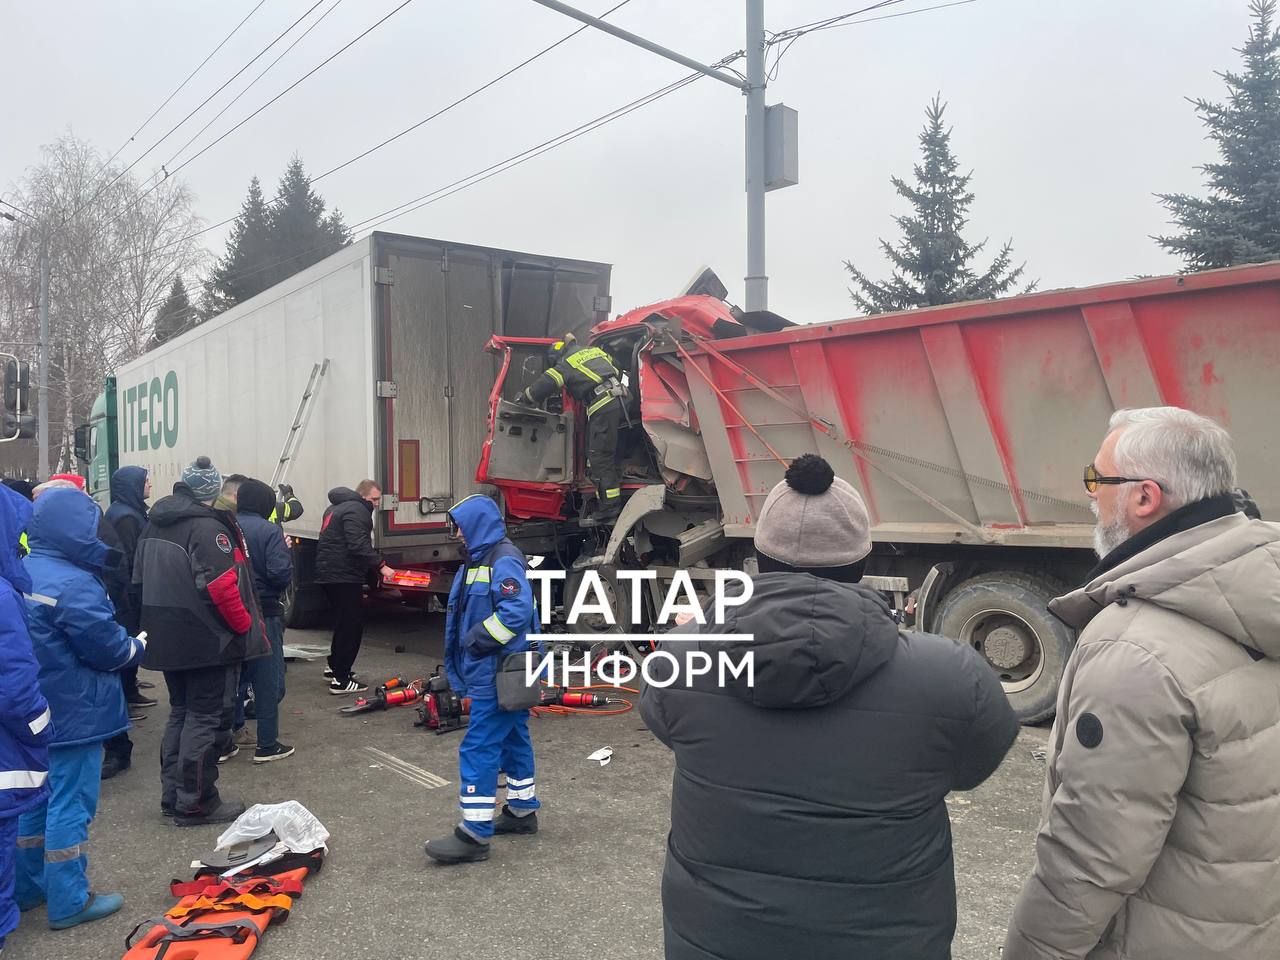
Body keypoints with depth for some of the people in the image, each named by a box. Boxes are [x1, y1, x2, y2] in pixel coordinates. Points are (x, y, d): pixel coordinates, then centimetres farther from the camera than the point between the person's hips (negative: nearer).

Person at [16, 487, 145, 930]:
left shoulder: (22, 573, 4)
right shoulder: (73, 584, -24)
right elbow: (109, 650, -19)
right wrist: (137, 646, 1)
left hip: (33, 710, 9)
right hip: (73, 713, -9)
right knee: (71, 804, 2)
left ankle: (28, 885, 33)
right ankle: (68, 901, 12)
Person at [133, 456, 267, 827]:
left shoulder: (155, 524, 11)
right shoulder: (208, 527, -19)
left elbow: (142, 578, 17)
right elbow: (222, 587, -26)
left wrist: (161, 624, 20)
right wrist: (245, 625, -12)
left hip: (167, 640, 9)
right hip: (210, 642, -9)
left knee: (181, 713, 19)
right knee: (207, 718, 0)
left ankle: (172, 795, 26)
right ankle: (195, 803, 6)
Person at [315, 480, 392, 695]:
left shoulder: (336, 508, 22)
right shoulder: (356, 511, -13)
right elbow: (359, 545, -27)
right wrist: (381, 566, -29)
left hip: (328, 574, 11)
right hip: (344, 577, -11)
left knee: (343, 622, 22)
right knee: (352, 624, -7)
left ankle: (335, 668, 32)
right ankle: (341, 680, -7)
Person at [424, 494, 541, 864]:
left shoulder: (504, 561, -18)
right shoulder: (480, 560, 13)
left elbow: (517, 611, -30)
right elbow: (467, 612, 20)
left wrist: (476, 639, -20)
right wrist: (461, 657, 10)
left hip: (499, 676, -10)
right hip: (493, 674, 10)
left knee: (479, 749, -8)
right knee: (512, 739, 19)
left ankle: (475, 835, -2)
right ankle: (522, 810, 32)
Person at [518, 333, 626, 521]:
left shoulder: (565, 365, 4)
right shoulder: (595, 350, 24)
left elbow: (544, 385, -4)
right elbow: (618, 371, 31)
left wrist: (524, 398, 11)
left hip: (602, 407, -8)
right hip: (619, 400, 8)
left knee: (600, 457, -5)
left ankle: (609, 504, -9)